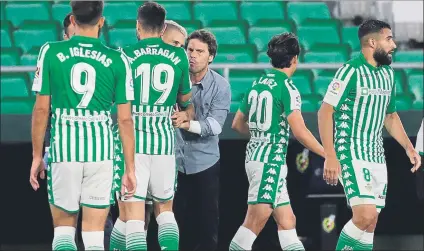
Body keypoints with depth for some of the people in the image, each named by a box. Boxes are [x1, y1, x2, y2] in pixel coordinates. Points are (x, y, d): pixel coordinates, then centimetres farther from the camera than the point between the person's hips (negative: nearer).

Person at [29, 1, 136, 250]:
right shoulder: (118, 60, 0)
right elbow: (125, 119, 0)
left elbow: (41, 109, 0)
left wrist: (37, 156, 10)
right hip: (101, 152, 0)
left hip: (63, 148, 0)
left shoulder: (51, 52, -1)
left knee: (63, 228, 14)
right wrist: (130, 168, 7)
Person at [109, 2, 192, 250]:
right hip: (164, 139, 3)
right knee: (165, 210, 18)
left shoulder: (126, 55, -5)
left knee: (132, 216, -5)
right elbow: (186, 99, 16)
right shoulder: (179, 56, 3)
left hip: (132, 139, -3)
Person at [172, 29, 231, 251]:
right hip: (174, 160, 1)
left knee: (207, 218, 3)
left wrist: (189, 124, -35)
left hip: (205, 161, -1)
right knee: (179, 218, 5)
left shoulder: (220, 86, -7)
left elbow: (215, 124, -19)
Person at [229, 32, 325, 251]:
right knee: (256, 221, -11)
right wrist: (327, 154, -7)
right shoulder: (287, 87, -12)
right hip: (271, 160, -9)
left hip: (254, 156, 9)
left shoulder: (257, 84, 11)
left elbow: (237, 124, 19)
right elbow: (300, 132, -17)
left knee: (287, 221, 9)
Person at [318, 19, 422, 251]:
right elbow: (325, 112, -14)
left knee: (370, 223, 5)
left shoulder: (387, 74, 11)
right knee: (365, 216, -20)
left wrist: (408, 147, 12)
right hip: (351, 154, -8)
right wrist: (330, 156, -19)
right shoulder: (351, 71, -13)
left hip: (377, 156, 8)